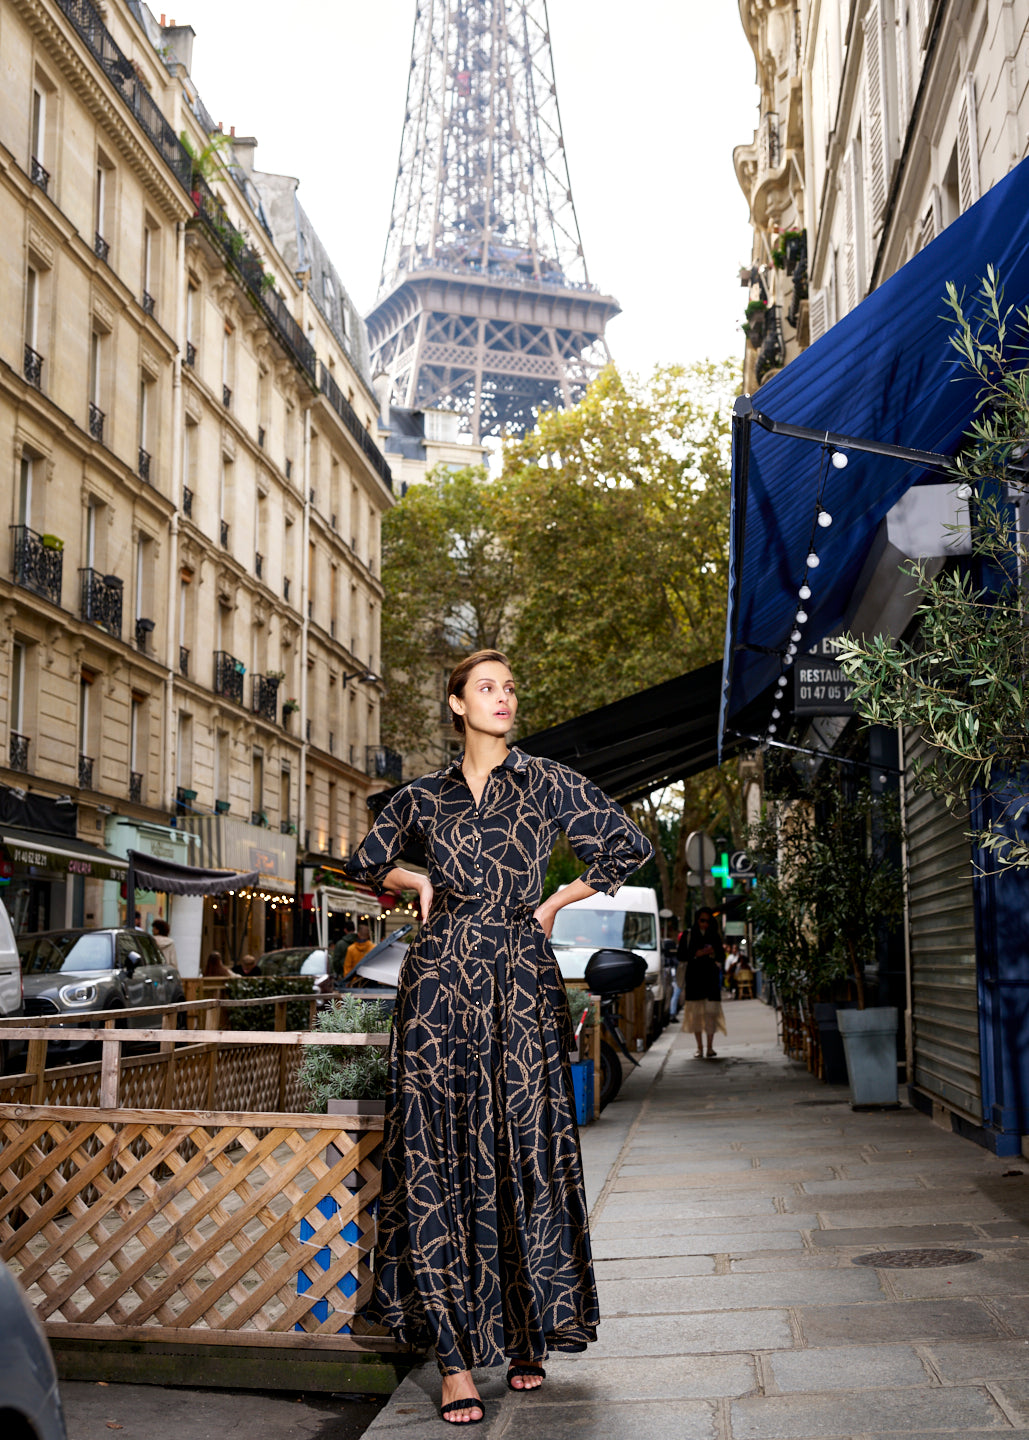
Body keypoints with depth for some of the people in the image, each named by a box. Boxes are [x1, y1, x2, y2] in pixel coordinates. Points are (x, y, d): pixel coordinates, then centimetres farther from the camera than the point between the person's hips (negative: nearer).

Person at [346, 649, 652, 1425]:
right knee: (437, 1163, -3)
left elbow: (628, 847, 6)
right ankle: (456, 1355, 1)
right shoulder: (424, 796, 10)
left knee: (524, 1158, 1)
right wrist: (420, 883, 9)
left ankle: (527, 1335, 16)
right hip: (440, 984, 1)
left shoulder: (545, 781, 4)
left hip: (522, 985, -1)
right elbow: (369, 859, 25)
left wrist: (557, 901, 6)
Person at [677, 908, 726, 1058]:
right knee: (696, 1012, -2)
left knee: (711, 1012, -7)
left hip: (711, 979, 1)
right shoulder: (688, 936, 8)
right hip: (693, 979, -1)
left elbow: (721, 957, 12)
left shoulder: (714, 936, 14)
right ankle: (699, 1047, 6)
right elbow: (682, 957, 2)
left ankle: (710, 1047, -3)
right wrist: (697, 954, -11)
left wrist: (712, 953, -8)